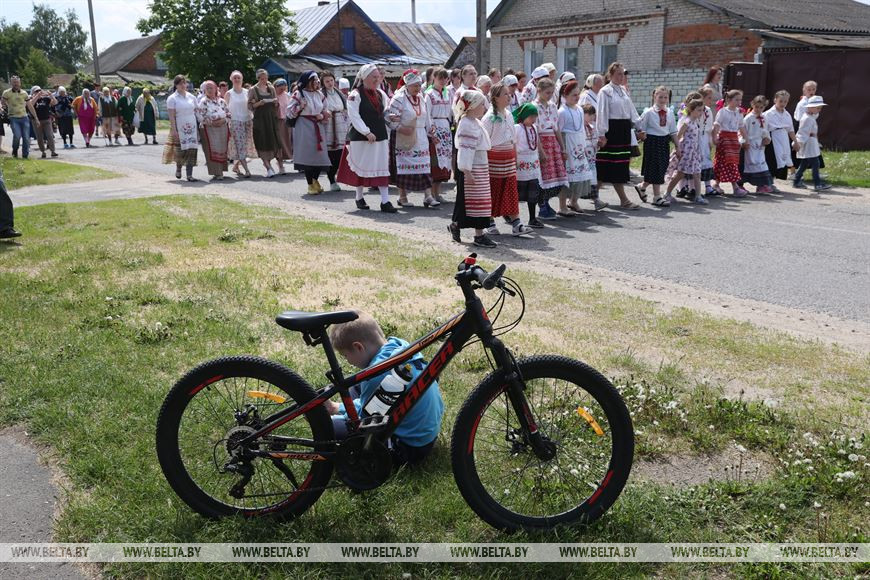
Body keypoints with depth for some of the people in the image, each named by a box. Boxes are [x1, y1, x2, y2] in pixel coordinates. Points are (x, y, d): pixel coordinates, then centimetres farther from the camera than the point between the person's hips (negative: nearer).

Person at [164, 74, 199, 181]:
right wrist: (173, 130, -14)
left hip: (192, 127, 3)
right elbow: (171, 116, -6)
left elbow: (196, 112, 14)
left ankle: (189, 174, -2)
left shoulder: (192, 97, 11)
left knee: (192, 150, -5)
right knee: (180, 150, -3)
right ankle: (178, 168, 26)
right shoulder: (172, 99, -1)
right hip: (179, 128, -3)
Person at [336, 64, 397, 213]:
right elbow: (354, 116, -14)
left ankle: (385, 201, -1)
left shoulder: (380, 94, 12)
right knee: (361, 167, 4)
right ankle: (360, 198, 20)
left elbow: (384, 113, 23)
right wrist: (367, 132, -20)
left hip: (380, 136, 5)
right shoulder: (355, 94, -7)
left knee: (383, 167, 0)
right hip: (361, 137, -5)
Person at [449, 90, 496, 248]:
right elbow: (465, 150, -22)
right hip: (471, 169, -10)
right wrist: (467, 172, -26)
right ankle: (479, 235, 3)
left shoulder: (475, 122, 15)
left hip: (480, 166, 10)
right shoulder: (467, 125, -17)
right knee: (476, 200, -4)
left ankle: (455, 225, 26)